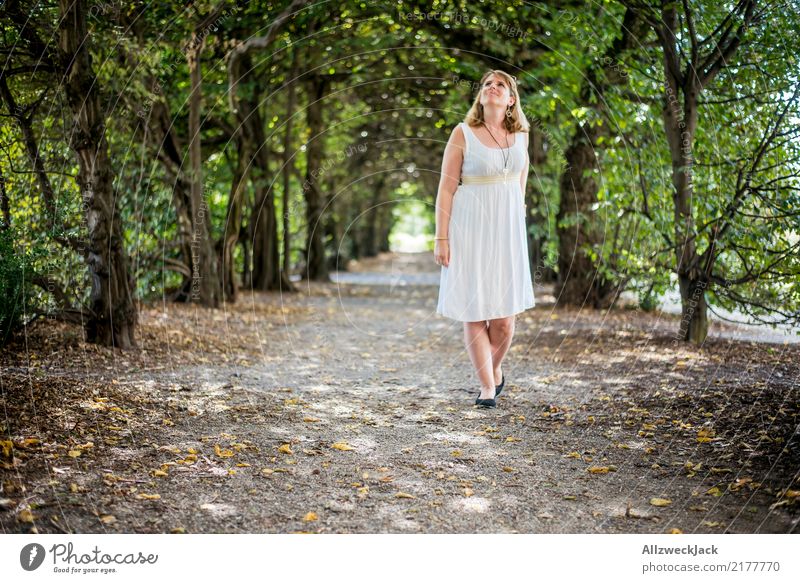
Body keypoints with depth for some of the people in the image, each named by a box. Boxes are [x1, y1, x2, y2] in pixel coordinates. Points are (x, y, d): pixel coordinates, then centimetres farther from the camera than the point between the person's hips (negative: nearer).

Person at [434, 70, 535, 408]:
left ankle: (495, 369, 28)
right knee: (474, 311, -1)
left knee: (505, 317, 1)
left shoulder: (520, 134, 7)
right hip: (470, 228, -3)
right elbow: (446, 188, -6)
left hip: (508, 228, 3)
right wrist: (441, 238, -10)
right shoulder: (463, 133, -5)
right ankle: (487, 387, 10)